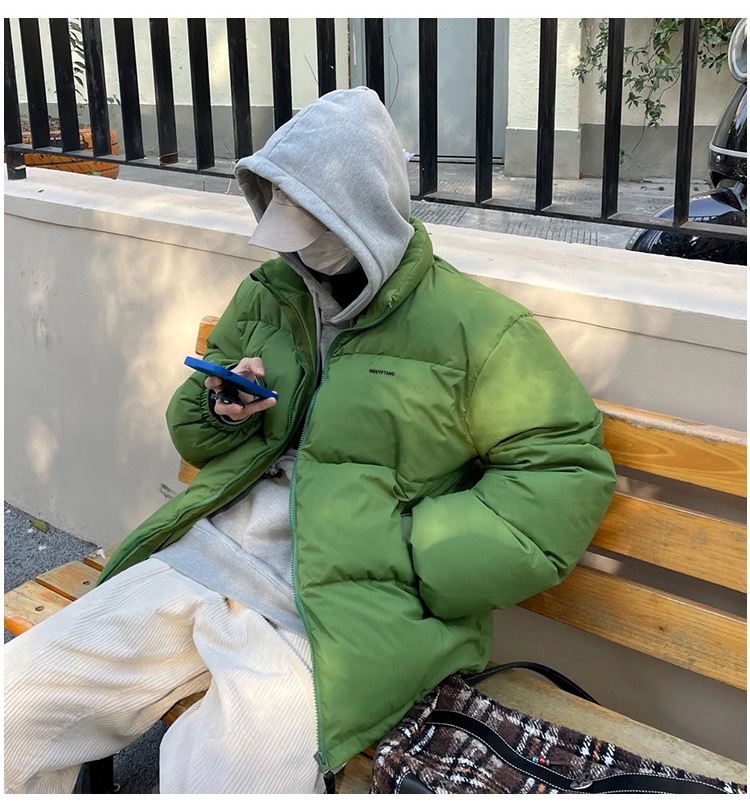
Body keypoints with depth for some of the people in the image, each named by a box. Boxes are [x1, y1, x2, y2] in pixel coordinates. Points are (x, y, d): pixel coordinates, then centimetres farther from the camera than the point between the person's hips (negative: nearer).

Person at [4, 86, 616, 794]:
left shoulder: (476, 327, -4)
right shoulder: (267, 293, 15)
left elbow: (568, 470, -6)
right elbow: (192, 434, 26)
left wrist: (413, 552, -15)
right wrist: (220, 410, 0)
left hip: (340, 607, -5)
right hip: (202, 560, 6)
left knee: (221, 779, -28)